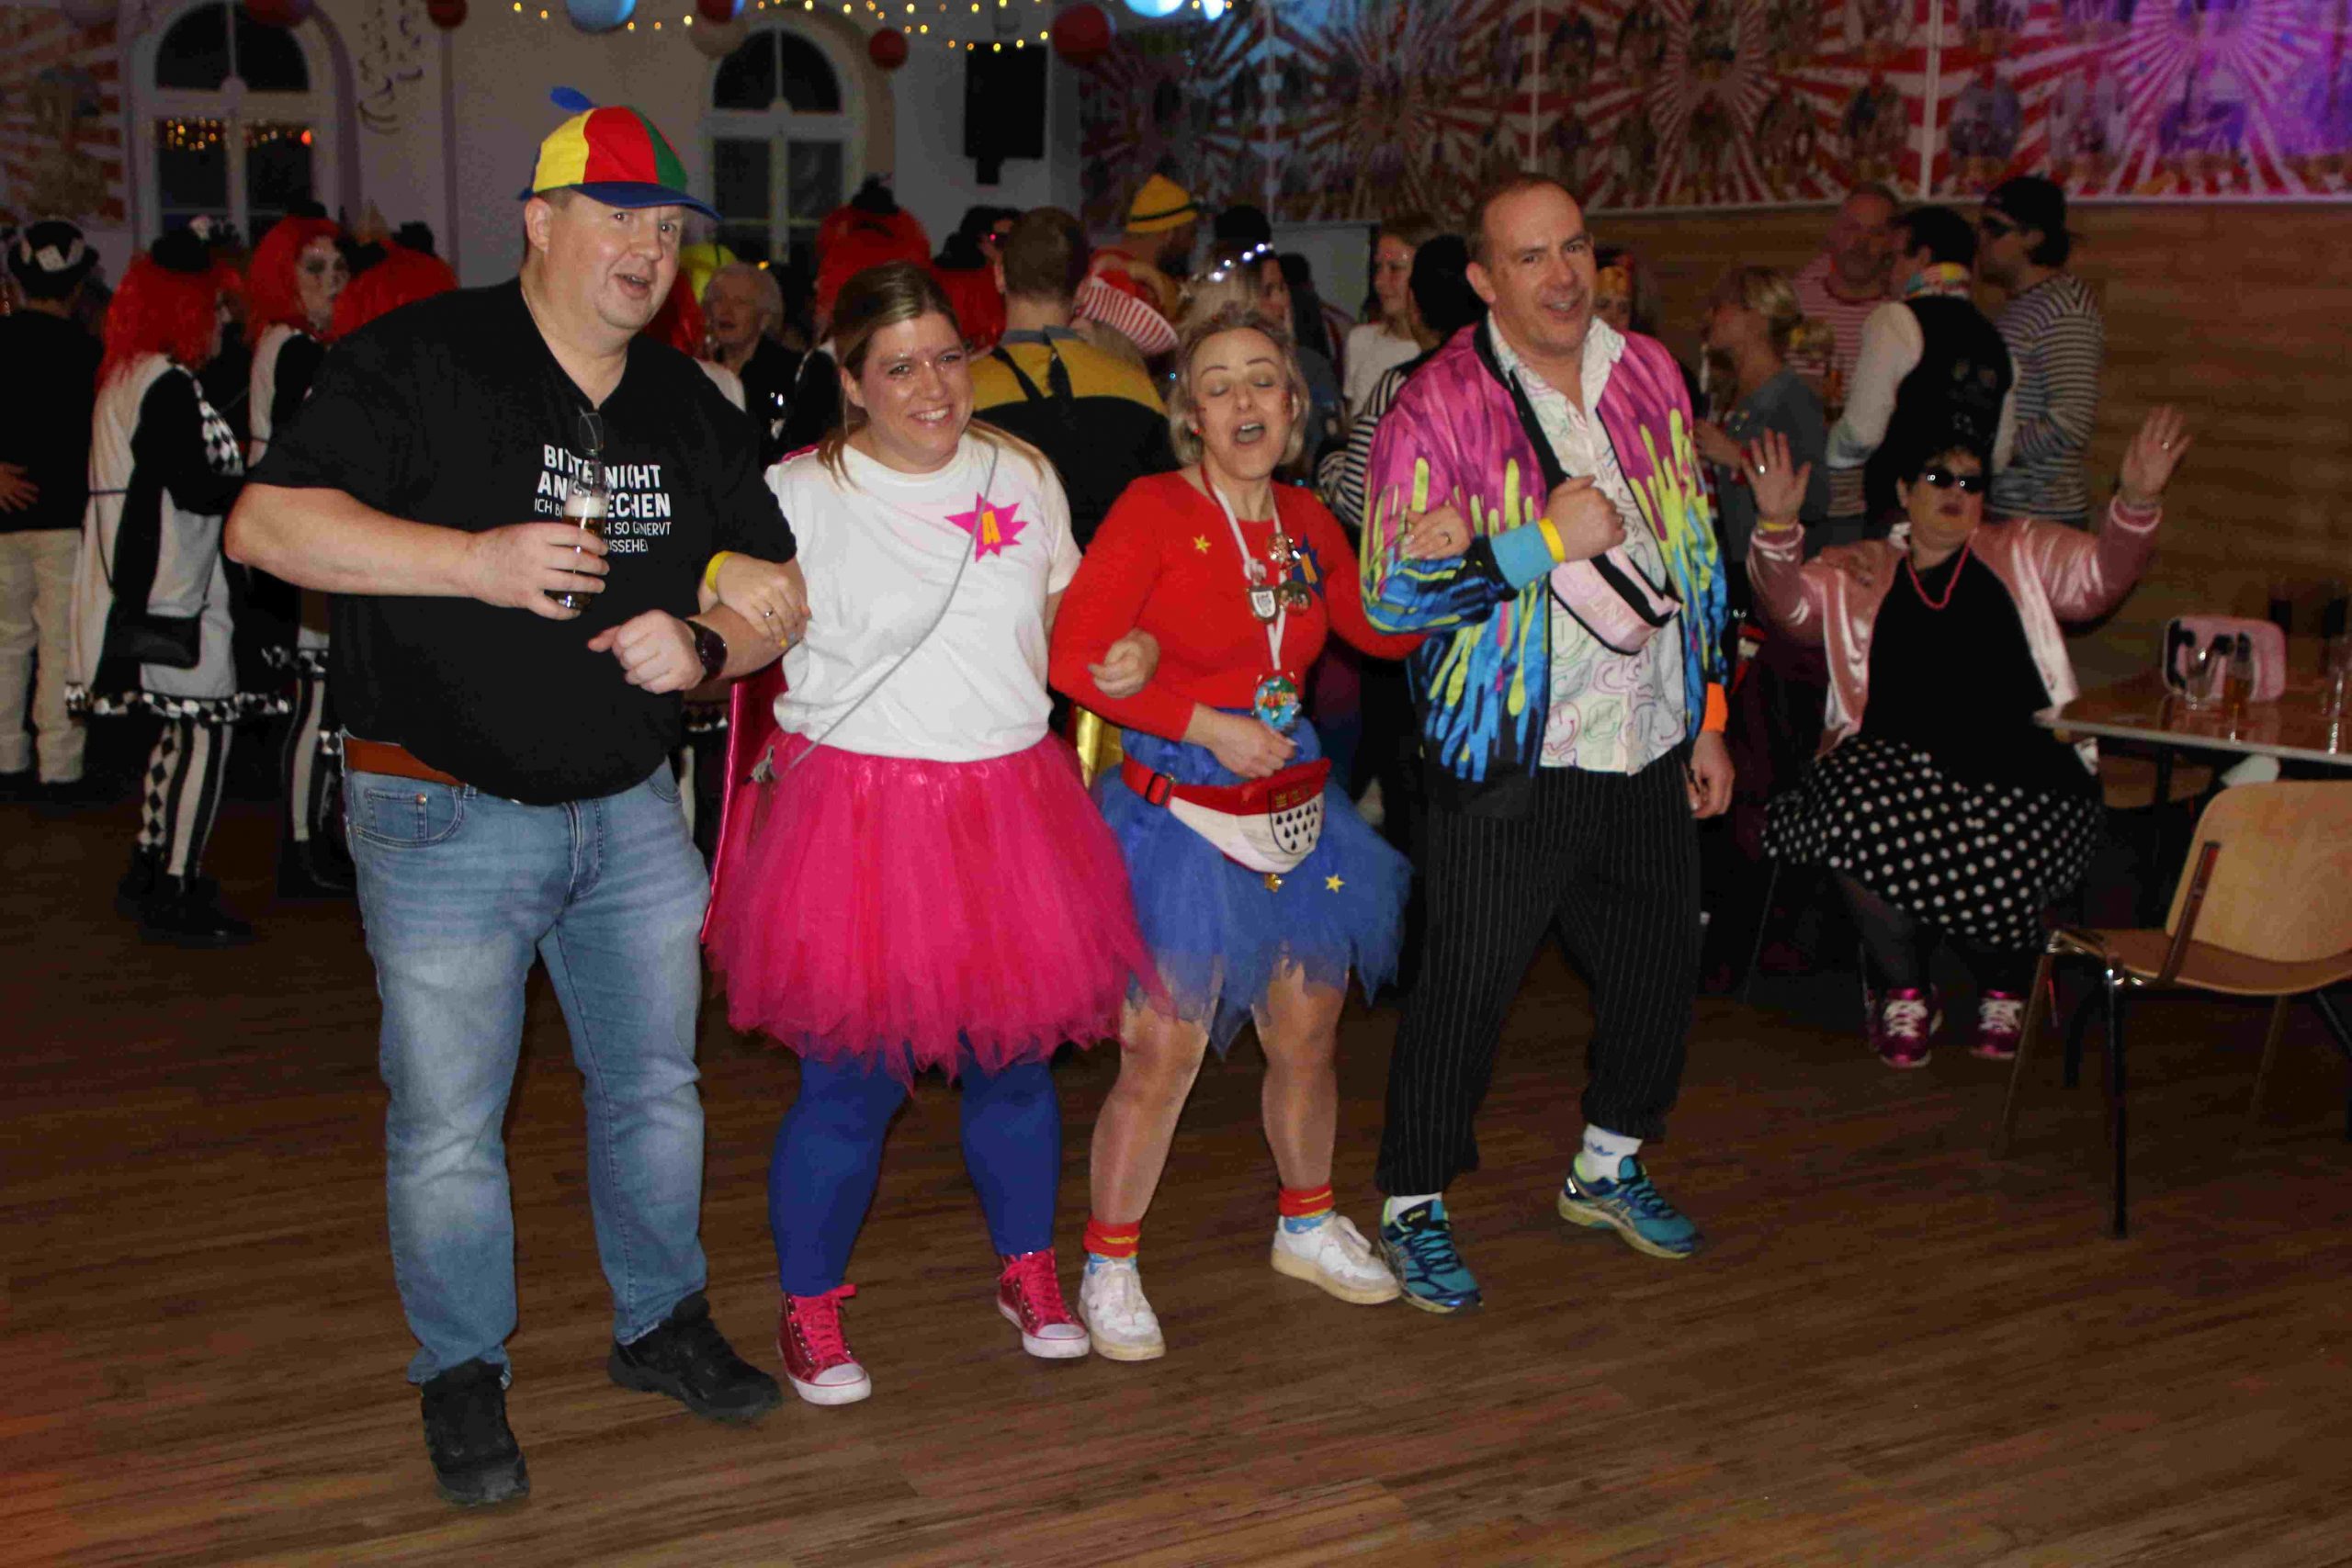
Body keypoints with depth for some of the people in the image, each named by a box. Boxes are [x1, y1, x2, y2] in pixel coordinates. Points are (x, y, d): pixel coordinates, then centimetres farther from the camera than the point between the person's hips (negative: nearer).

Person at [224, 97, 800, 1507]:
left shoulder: (689, 407, 8)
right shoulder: (420, 361, -10)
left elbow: (782, 593, 10)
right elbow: (266, 523, -17)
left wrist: (705, 640, -13)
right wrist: (474, 559, -26)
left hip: (632, 809, 5)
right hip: (446, 813, -5)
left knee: (655, 1090, 16)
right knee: (448, 1126, 3)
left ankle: (663, 1324, 36)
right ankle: (463, 1379, 23)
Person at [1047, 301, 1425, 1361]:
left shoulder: (1305, 522, 7)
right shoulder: (1153, 510, -10)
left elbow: (1378, 632, 21)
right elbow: (1073, 654, -17)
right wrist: (1205, 724, -20)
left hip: (1297, 811, 6)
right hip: (1182, 814, -6)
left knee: (1307, 1038, 15)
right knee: (1162, 1055, -6)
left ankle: (1308, 1224, 38)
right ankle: (1108, 1268, 12)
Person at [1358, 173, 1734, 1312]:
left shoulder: (1649, 374, 7)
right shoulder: (1437, 408, -10)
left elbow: (1694, 557, 15)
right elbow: (1389, 591, -16)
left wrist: (1708, 718, 15)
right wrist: (1543, 541, -21)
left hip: (1647, 747, 6)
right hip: (1508, 758, -6)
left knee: (1660, 962, 15)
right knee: (1466, 982, -2)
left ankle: (1607, 1165, 38)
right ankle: (1412, 1206, 16)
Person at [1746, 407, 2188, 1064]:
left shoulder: (2024, 554, 23)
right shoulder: (1858, 576, 21)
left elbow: (2100, 576, 7)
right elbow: (1790, 602, 4)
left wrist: (2136, 501, -12)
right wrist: (1778, 526, -16)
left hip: (2019, 765, 0)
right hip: (1890, 764, 0)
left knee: (1998, 842, -32)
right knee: (1862, 815, -33)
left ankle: (2005, 987, 2)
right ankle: (1902, 992, -8)